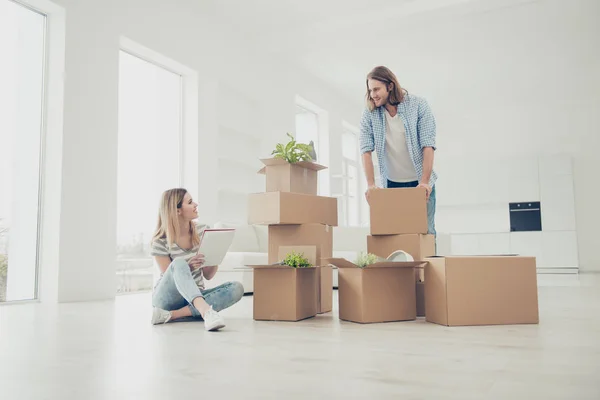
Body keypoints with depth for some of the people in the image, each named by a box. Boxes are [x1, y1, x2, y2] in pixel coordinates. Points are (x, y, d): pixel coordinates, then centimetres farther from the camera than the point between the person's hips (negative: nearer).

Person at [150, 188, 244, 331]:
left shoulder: (203, 232, 0)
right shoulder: (161, 241, -10)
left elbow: (208, 275, 4)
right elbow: (171, 277, -9)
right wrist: (188, 267, -29)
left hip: (195, 295, 4)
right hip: (167, 297, -4)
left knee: (237, 288, -25)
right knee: (179, 263, -35)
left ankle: (173, 314, -32)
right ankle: (206, 311, -56)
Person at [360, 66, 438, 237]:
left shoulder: (418, 105, -8)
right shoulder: (369, 114, -4)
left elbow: (428, 146, -13)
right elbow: (366, 150, -8)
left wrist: (424, 182, -21)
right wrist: (371, 185, -18)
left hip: (421, 183, -1)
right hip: (391, 184, 2)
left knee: (426, 231, 3)